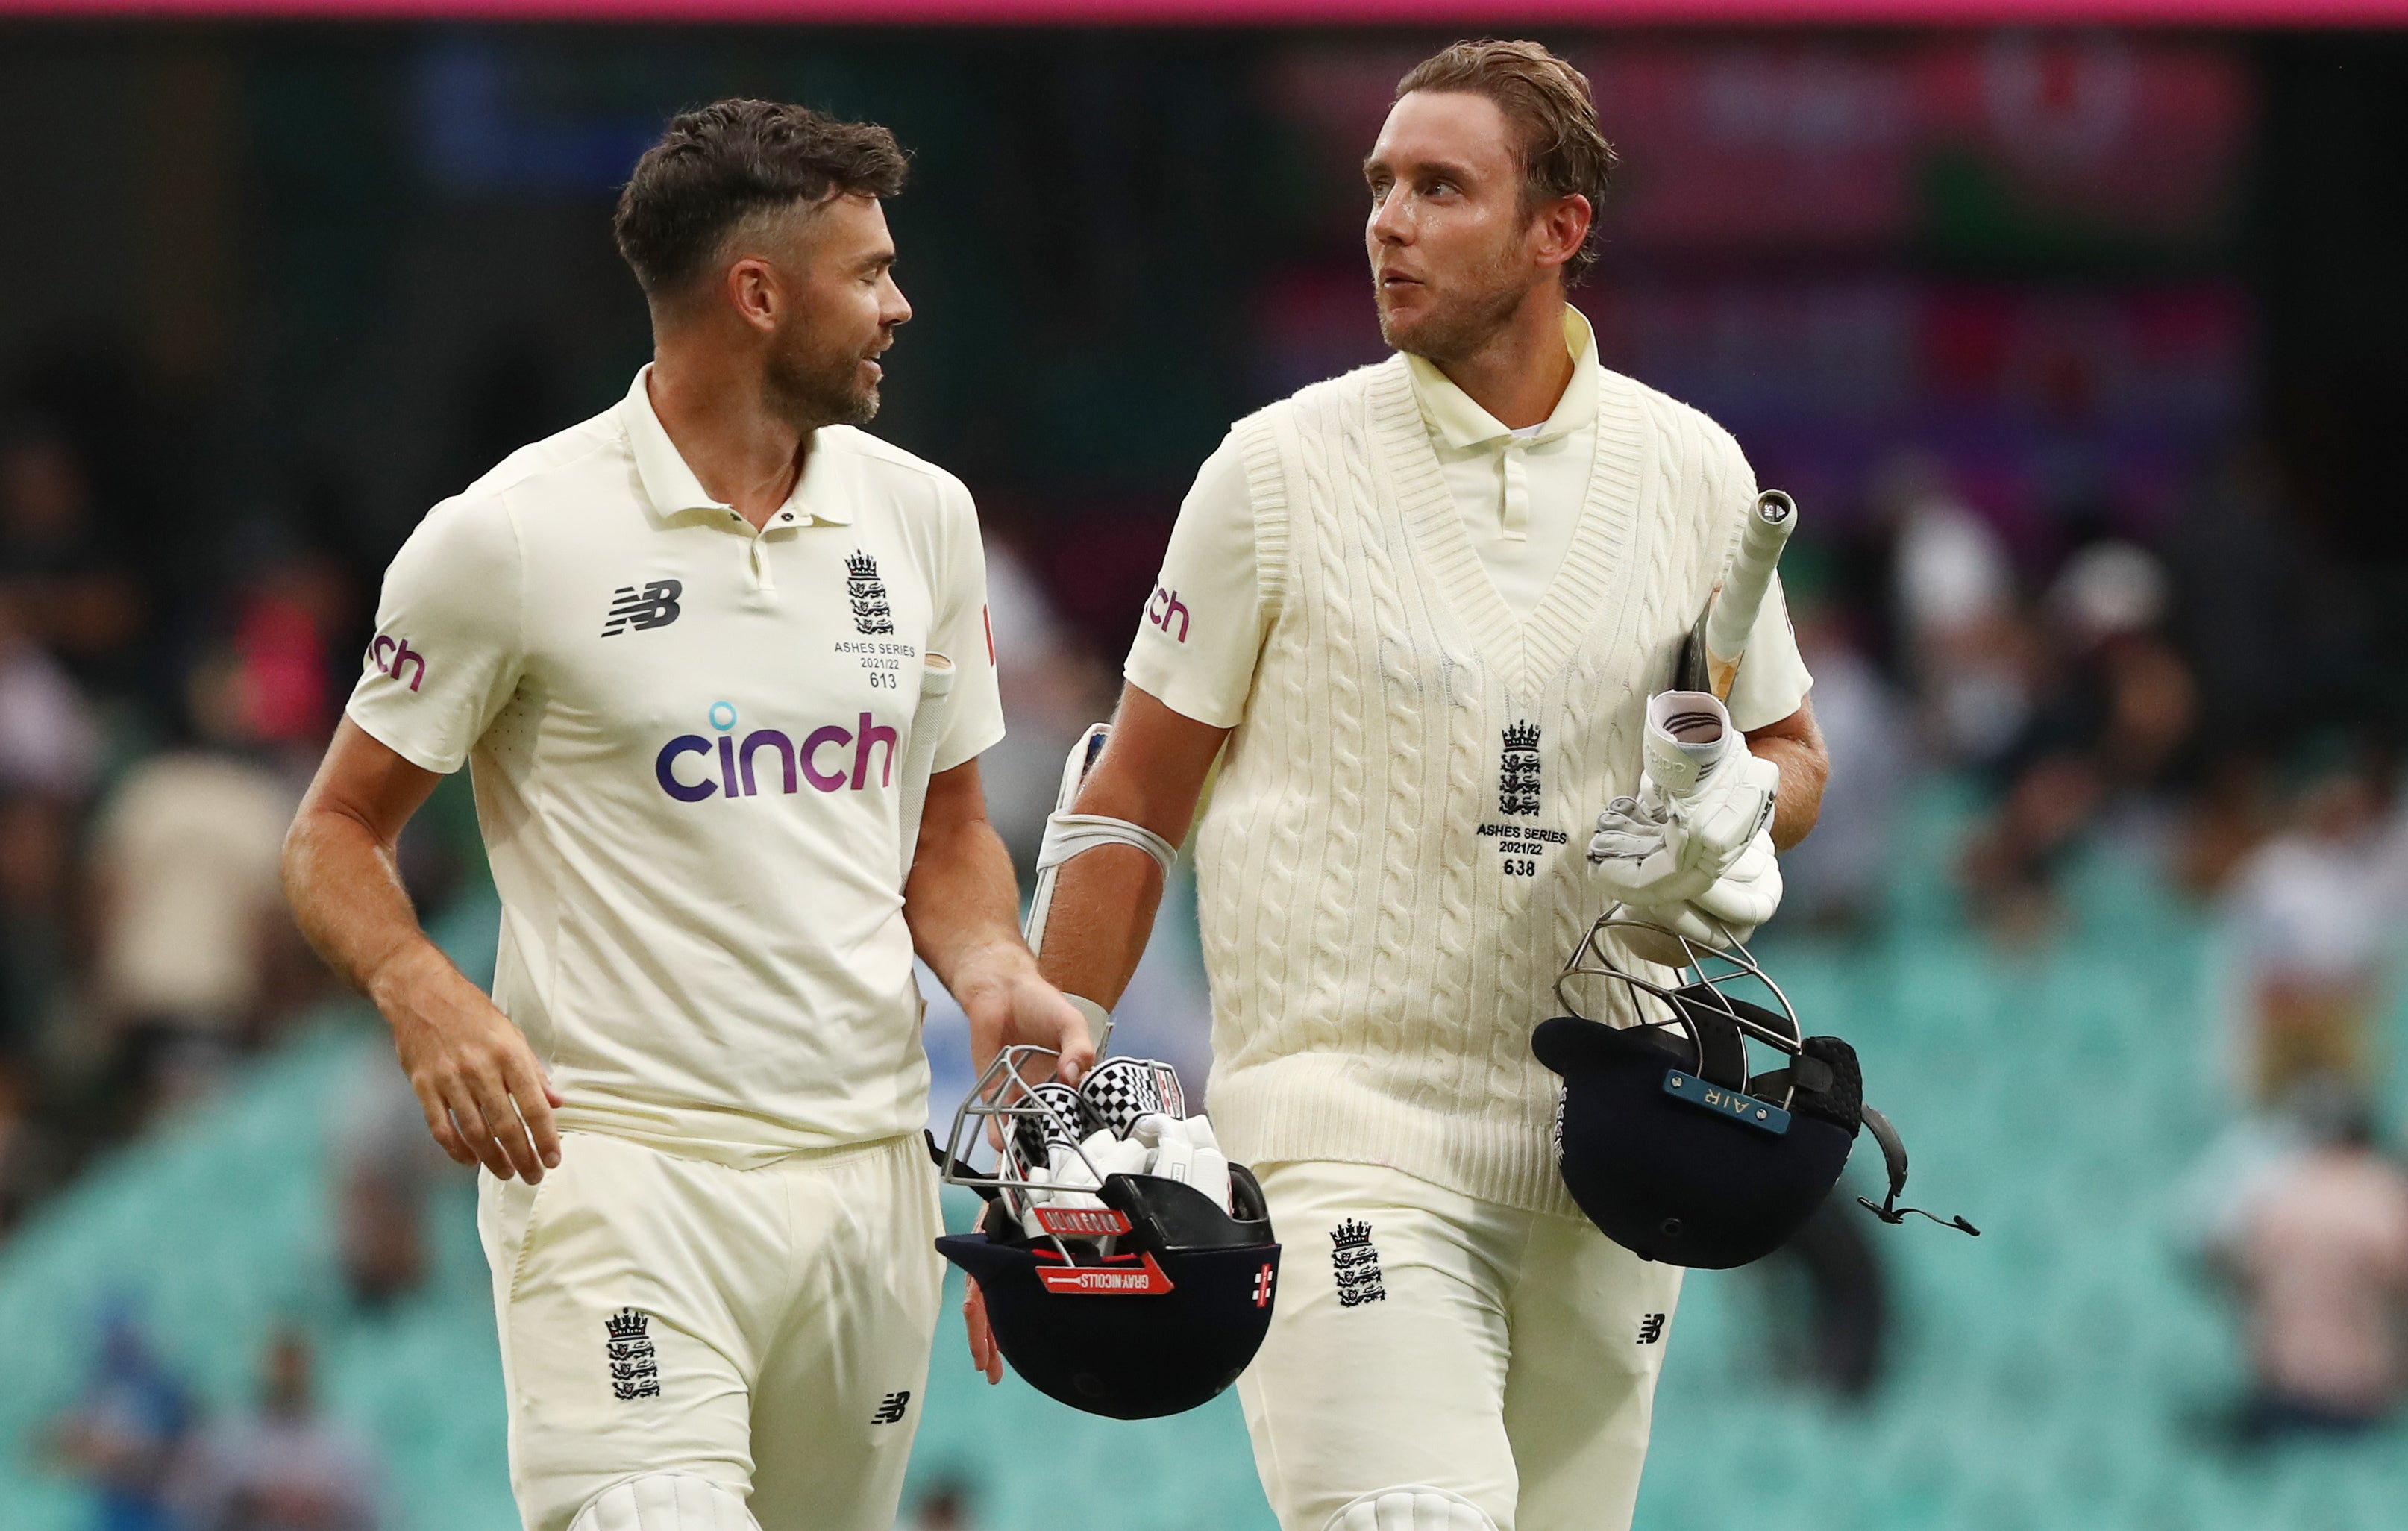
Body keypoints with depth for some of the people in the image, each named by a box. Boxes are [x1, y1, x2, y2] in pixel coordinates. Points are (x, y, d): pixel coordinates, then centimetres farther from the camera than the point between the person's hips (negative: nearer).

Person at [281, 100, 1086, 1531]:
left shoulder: (920, 515, 12)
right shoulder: (511, 538, -5)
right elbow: (338, 832, 3)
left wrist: (997, 975, 1)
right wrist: (425, 997, -17)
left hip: (871, 1163, 6)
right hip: (613, 1154, -6)